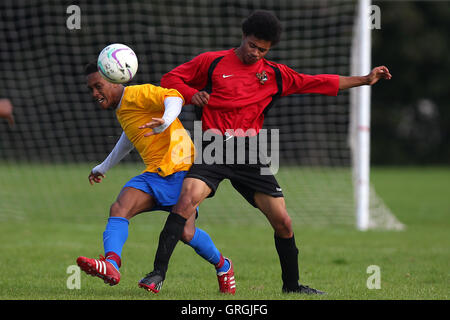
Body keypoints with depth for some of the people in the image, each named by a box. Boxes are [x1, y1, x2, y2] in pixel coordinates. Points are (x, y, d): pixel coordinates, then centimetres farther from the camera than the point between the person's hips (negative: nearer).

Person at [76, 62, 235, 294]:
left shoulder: (138, 94, -5)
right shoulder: (121, 110, 23)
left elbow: (174, 97, -23)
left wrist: (165, 122, -43)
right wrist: (103, 168, 55)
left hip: (180, 169, -8)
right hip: (154, 175, 8)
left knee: (186, 234, -17)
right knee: (118, 209, -18)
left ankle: (222, 266, 12)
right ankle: (111, 265, -40)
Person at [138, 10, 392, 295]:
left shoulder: (276, 75, 12)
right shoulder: (212, 62, 5)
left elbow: (318, 82, 19)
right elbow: (170, 79, 11)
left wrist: (364, 80, 20)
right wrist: (191, 93, -10)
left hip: (249, 154, 3)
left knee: (283, 221, 1)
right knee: (187, 199, -27)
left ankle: (292, 284, 21)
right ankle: (158, 273, -25)